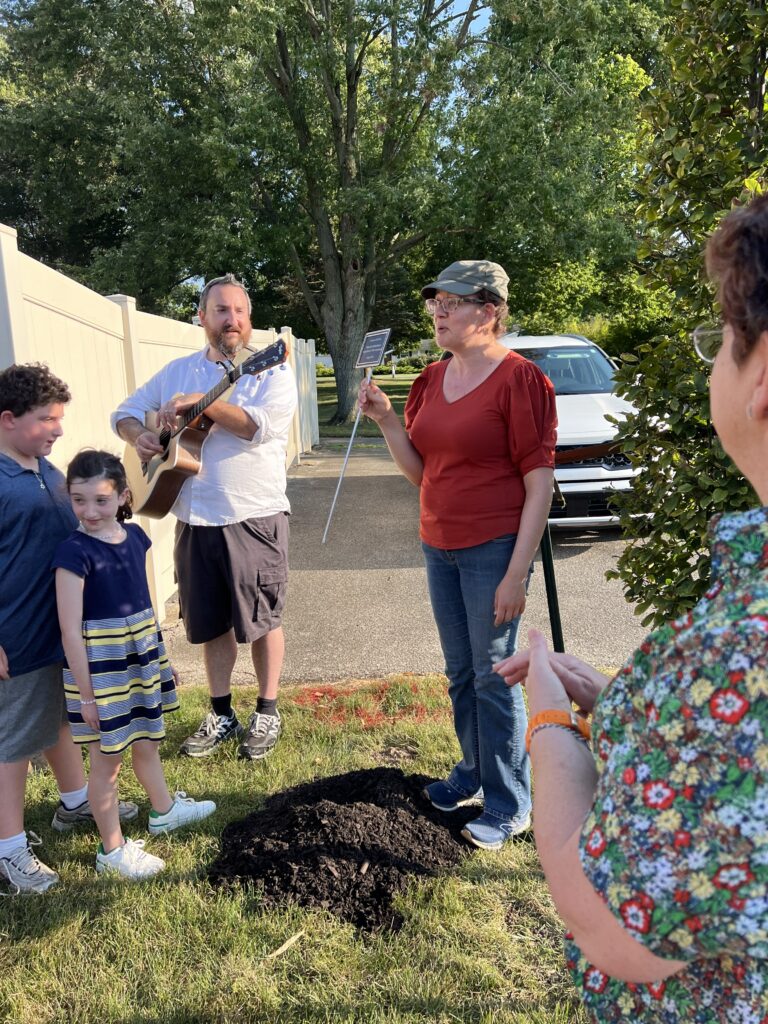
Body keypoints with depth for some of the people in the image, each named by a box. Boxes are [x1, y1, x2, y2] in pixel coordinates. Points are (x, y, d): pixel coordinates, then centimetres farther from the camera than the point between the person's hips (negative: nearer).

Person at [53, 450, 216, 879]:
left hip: (142, 658, 6)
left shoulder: (135, 536, -1)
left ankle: (165, 810, 48)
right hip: (101, 666, -6)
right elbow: (71, 630, -18)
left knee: (147, 742, 25)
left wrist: (160, 657, 15)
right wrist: (86, 694, -16)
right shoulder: (74, 553, -20)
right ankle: (113, 849, 27)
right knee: (108, 759, 9)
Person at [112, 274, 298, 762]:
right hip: (195, 520, 4)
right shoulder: (179, 371, 11)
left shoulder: (272, 370, -3)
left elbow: (261, 426, -20)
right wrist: (140, 434, -7)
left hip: (255, 517, -4)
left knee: (261, 619, 6)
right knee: (211, 622, 13)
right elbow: (126, 410, 15)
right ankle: (222, 714, 29)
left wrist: (203, 403, -24)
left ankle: (267, 711, 24)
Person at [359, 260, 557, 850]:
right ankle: (474, 774, 37)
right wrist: (386, 419, -4)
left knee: (494, 678, 2)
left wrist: (517, 572, -18)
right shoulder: (431, 381, 10)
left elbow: (540, 482, -14)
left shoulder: (518, 378, -12)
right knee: (460, 673, 17)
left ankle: (508, 805, 19)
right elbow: (420, 472, 11)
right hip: (440, 547, 7)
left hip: (494, 550, -7)